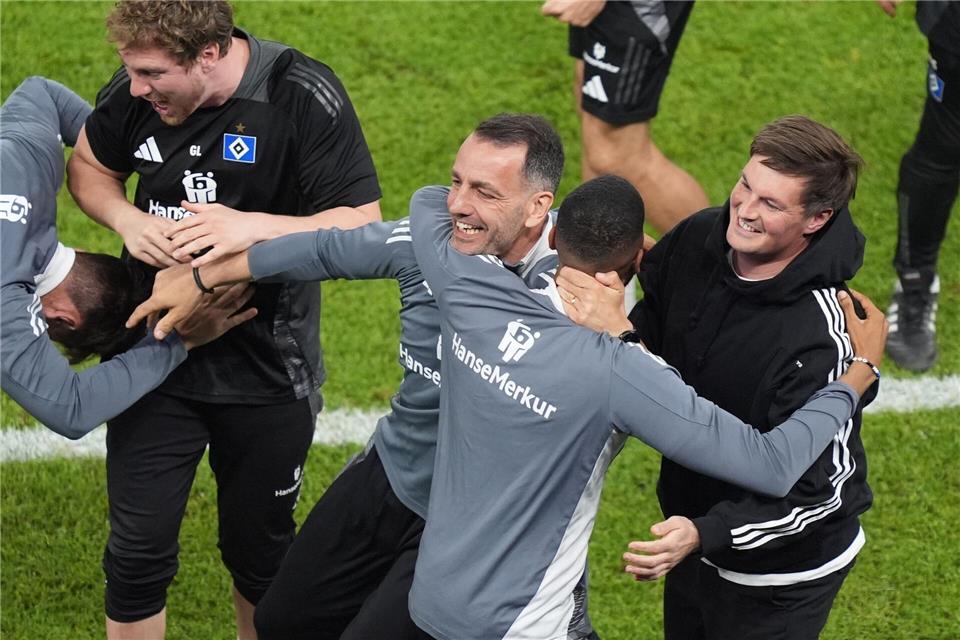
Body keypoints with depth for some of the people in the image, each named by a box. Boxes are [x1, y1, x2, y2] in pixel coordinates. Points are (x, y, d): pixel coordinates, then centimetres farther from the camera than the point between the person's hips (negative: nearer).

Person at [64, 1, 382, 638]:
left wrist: (252, 226, -33)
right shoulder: (137, 90, -8)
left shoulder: (304, 97, -20)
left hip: (266, 369, -2)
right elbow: (90, 167, 10)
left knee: (258, 550, 14)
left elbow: (363, 227, -19)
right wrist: (127, 219, -12)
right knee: (138, 550, 0)